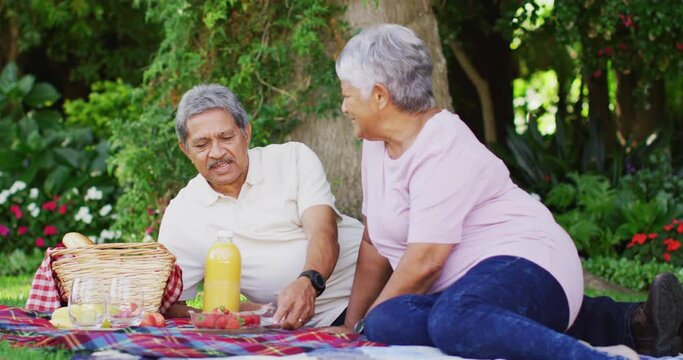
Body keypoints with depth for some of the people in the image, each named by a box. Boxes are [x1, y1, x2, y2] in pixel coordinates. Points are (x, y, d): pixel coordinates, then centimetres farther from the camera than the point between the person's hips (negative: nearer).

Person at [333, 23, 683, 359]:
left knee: (454, 321, -41)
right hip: (458, 291, 9)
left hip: (520, 268, -9)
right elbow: (374, 246, 20)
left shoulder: (444, 151, -14)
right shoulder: (378, 144, 15)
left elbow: (424, 262, -19)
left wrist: (363, 330, -10)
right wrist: (352, 325, 14)